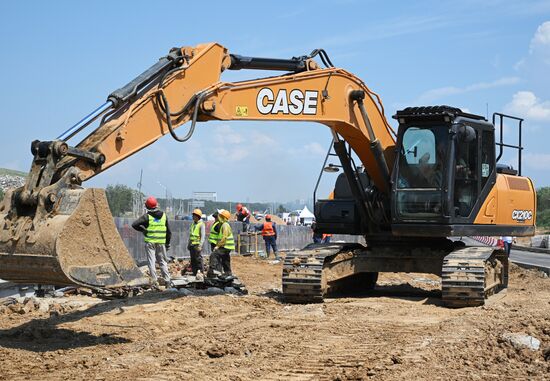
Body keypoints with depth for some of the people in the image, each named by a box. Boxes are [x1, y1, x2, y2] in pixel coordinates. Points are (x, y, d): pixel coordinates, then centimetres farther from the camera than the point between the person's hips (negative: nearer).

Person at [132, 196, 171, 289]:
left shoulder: (147, 216, -8)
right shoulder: (164, 215, 4)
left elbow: (134, 224, -17)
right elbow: (168, 231, 8)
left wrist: (143, 230, -1)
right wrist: (168, 243, 16)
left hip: (150, 242, -3)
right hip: (161, 243, 3)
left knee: (151, 262, 2)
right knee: (162, 261, 14)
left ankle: (154, 281, -3)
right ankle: (167, 280, 15)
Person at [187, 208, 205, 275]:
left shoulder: (201, 224, -7)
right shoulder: (193, 224, 16)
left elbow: (203, 236, -12)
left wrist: (200, 245, -19)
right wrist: (188, 244, 20)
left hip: (197, 245, -8)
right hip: (192, 245, 8)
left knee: (198, 259, -9)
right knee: (193, 260, 8)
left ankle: (201, 272, -6)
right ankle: (194, 273, 13)